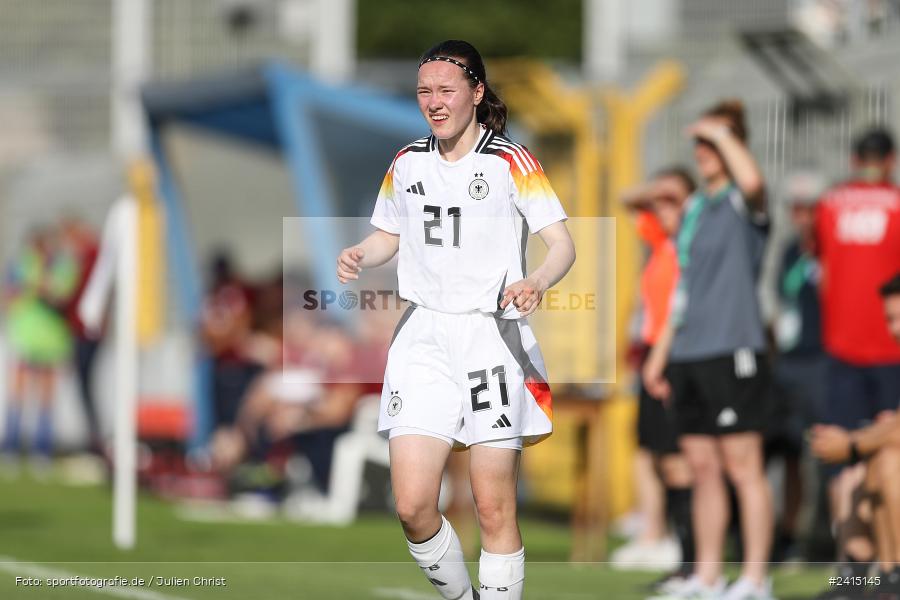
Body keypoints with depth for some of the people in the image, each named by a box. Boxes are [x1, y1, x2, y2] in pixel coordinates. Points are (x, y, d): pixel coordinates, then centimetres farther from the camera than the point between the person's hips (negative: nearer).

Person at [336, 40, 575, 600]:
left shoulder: (511, 162, -3)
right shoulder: (407, 164, 11)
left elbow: (562, 243, -7)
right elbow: (388, 236, 24)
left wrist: (537, 282, -29)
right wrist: (359, 256, 1)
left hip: (492, 337, -3)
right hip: (424, 338, 3)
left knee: (494, 509, -5)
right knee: (413, 506, -7)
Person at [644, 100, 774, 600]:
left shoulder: (744, 203, -5)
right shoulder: (696, 207, 18)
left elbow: (752, 180, -33)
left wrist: (722, 133, -18)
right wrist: (660, 353, 22)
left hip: (733, 351, -8)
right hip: (689, 353, 8)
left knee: (743, 466, -6)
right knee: (703, 469, 10)